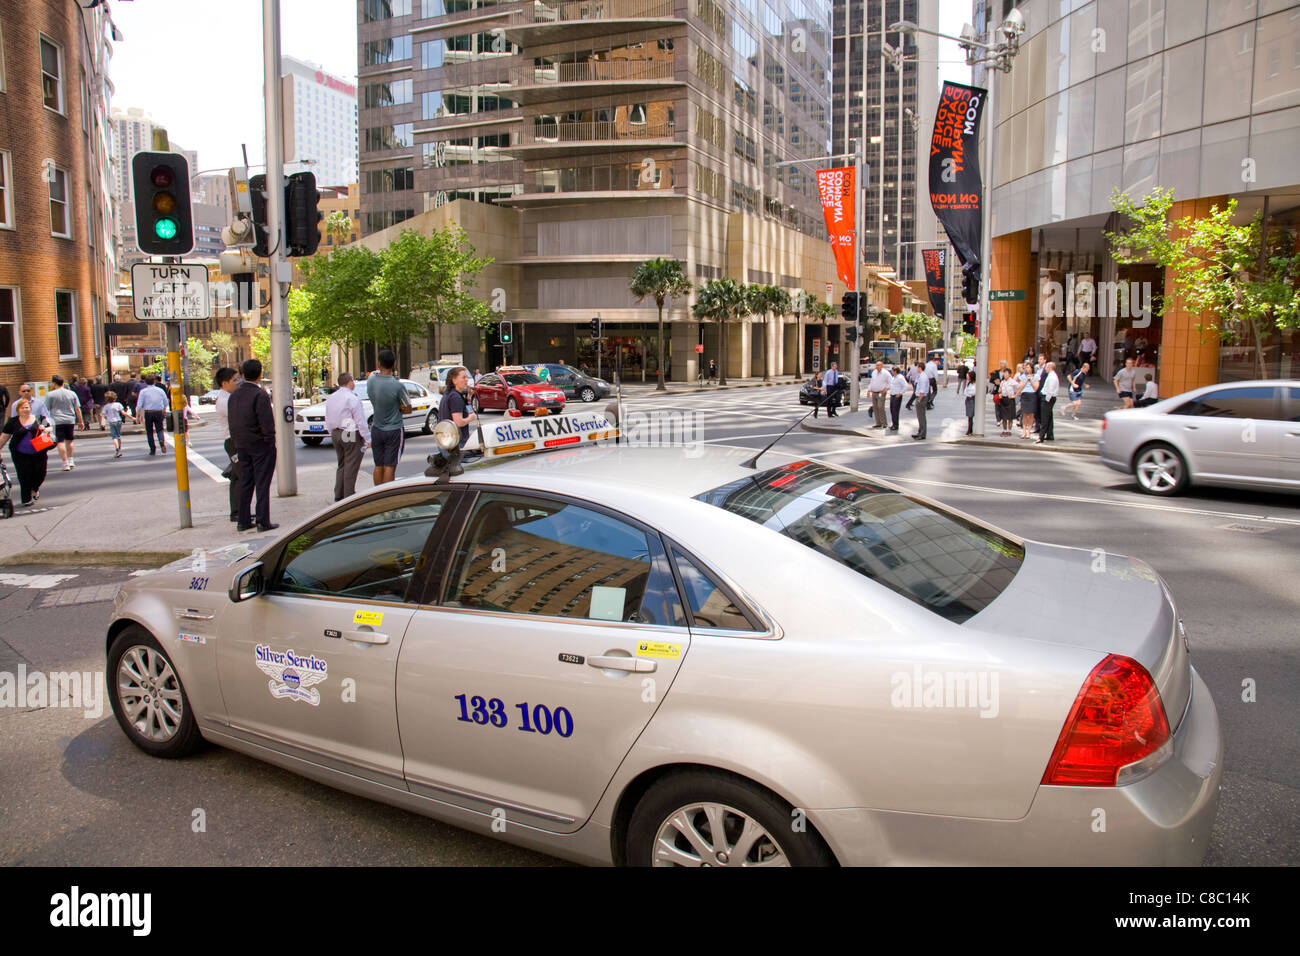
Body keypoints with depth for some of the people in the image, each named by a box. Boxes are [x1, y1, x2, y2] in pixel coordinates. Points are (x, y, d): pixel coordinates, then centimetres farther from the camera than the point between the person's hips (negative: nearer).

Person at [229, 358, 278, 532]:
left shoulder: (234, 395, 7)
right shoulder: (260, 395, -15)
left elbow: (231, 422, 11)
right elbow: (267, 423, -19)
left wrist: (237, 444, 15)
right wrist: (270, 441, -9)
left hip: (242, 446, 7)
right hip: (261, 446, -7)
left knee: (245, 484, 13)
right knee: (262, 484, -2)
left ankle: (243, 521, 16)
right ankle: (263, 522, -1)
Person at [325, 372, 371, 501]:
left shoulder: (331, 398, 8)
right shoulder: (352, 399, -16)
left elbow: (328, 421, 13)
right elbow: (361, 421, -15)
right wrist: (367, 439, -11)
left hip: (336, 434, 8)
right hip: (351, 436, -8)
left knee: (341, 465, 18)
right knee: (351, 467, -2)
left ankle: (338, 495, 22)